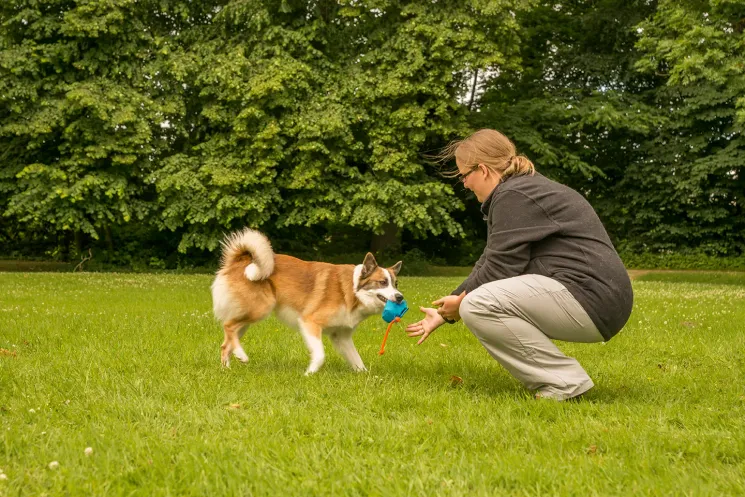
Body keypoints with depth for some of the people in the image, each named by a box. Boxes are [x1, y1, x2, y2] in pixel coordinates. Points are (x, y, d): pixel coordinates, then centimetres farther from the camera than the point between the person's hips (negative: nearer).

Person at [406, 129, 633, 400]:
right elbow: (489, 265, 23)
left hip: (591, 297, -11)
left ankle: (566, 382, -13)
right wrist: (444, 314, 24)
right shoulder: (525, 188, 22)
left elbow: (500, 269, -15)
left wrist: (459, 302, 3)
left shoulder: (514, 196, -11)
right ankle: (548, 378, 13)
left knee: (477, 306, -21)